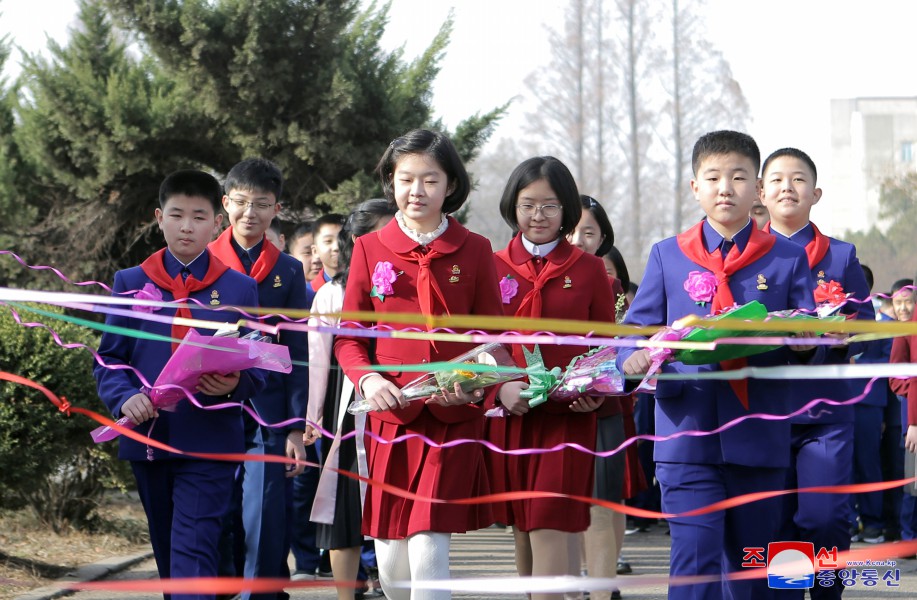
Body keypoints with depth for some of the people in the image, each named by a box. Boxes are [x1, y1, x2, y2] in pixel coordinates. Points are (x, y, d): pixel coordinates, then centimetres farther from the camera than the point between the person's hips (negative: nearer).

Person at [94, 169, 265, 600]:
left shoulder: (239, 289, 4)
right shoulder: (130, 283, 6)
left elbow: (257, 367, 3)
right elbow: (108, 359, 5)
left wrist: (234, 384, -19)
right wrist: (125, 398, -15)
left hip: (210, 443, -3)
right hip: (148, 439, 3)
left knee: (194, 553, -13)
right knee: (167, 552, 15)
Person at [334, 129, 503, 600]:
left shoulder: (474, 251, 5)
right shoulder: (369, 249, 7)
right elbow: (348, 336, 8)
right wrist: (366, 379, -12)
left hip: (454, 417, -2)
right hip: (391, 415, 2)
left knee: (428, 552, -13)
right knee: (390, 560, 5)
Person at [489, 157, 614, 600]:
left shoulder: (589, 270, 7)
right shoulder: (493, 267, 8)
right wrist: (500, 387, -12)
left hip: (568, 415, -2)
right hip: (508, 415, 2)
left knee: (551, 531, -11)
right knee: (522, 531, 8)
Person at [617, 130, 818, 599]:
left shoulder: (788, 259, 9)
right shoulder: (667, 256, 9)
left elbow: (811, 344, 6)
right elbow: (636, 329, 7)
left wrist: (805, 346, -18)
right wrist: (633, 358, -16)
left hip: (760, 438, 1)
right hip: (688, 435, -1)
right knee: (695, 559, -11)